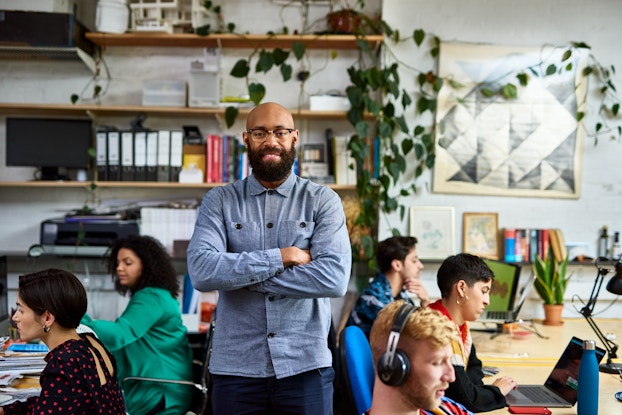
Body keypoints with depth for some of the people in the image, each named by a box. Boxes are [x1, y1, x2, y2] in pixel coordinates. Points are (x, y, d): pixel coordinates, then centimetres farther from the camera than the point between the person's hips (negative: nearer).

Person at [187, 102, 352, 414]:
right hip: (235, 368, 1)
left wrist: (241, 275, -11)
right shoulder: (219, 201, 3)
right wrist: (279, 257, -15)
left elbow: (335, 278, -13)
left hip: (305, 366, 0)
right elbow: (201, 271, -12)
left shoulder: (323, 201, 1)